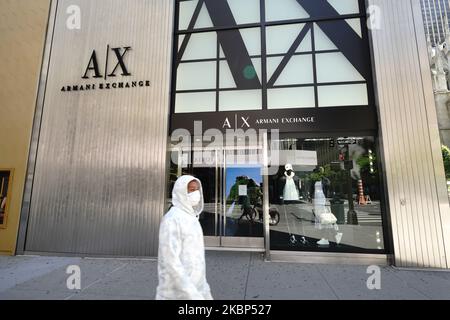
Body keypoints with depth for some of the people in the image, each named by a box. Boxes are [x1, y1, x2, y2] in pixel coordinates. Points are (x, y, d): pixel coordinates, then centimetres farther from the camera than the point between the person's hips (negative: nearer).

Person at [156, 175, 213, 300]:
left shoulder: (191, 218, 9)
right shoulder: (172, 219, -20)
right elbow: (170, 260, -24)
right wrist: (192, 295, -25)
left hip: (194, 288, 9)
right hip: (177, 292, -8)